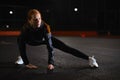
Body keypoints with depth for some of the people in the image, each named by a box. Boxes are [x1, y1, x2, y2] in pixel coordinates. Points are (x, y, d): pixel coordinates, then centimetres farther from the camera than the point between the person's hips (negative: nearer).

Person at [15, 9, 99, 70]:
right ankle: (21, 57, 17)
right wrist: (26, 63, -34)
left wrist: (51, 63, -42)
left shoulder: (45, 26, -39)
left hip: (47, 39, -2)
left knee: (66, 48, -14)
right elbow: (22, 46, -32)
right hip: (34, 41, 3)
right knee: (20, 39, -12)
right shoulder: (25, 28, -36)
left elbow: (49, 45, -38)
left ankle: (90, 59, -10)